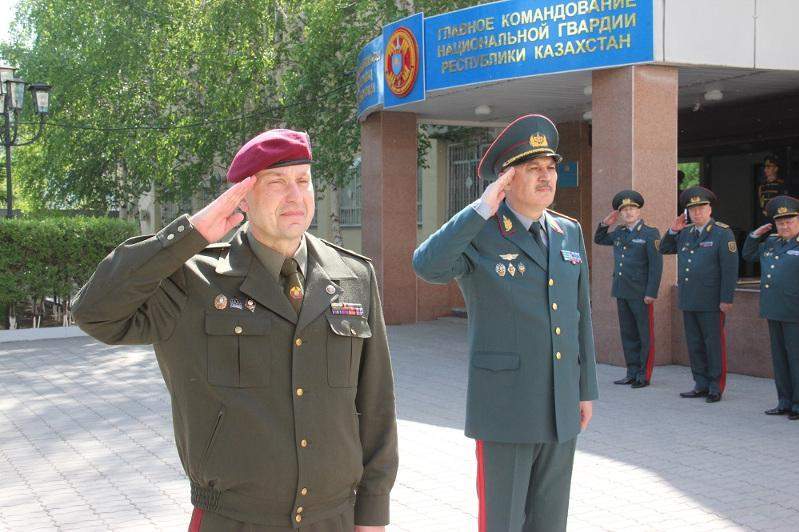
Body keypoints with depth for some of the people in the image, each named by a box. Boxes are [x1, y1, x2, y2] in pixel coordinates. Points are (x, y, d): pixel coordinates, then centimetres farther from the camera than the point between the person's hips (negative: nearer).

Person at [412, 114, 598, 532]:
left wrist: (586, 389, 12)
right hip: (504, 407, -5)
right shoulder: (478, 234, -8)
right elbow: (427, 266, -29)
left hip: (561, 407, 6)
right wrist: (482, 209, -26)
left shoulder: (569, 233, 9)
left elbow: (579, 315, 13)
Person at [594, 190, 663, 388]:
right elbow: (599, 240, 31)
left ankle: (644, 375, 6)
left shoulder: (650, 234, -5)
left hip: (641, 293, -6)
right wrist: (605, 224, 12)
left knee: (645, 335, 1)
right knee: (628, 334, 11)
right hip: (621, 292, 7)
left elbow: (656, 265, -11)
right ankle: (632, 373, 18)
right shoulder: (619, 233, 13)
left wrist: (651, 293, -16)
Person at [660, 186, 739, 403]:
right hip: (688, 301, 6)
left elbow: (730, 269, -11)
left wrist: (727, 299, -15)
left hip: (711, 303, -6)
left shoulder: (722, 233, -7)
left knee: (714, 344, 1)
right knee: (694, 344, 11)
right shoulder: (684, 233, 12)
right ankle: (701, 385, 20)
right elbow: (664, 249, 23)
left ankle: (716, 387, 10)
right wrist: (673, 230, 6)